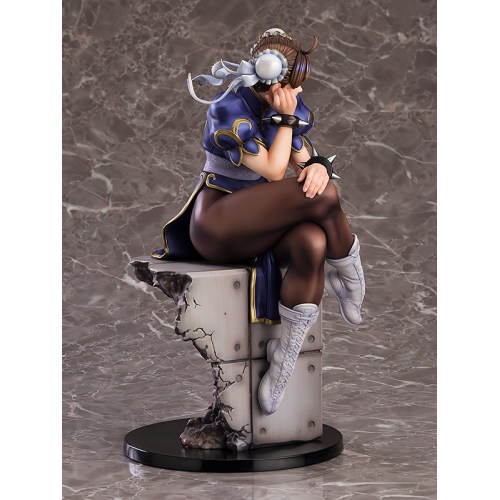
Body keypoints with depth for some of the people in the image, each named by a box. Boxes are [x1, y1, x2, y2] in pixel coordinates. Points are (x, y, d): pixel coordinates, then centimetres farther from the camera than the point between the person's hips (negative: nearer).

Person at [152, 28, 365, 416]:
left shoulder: (289, 108, 8)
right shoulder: (229, 111, -15)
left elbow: (304, 160, 6)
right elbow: (273, 171, -19)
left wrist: (318, 165, -16)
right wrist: (285, 119, -15)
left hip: (260, 228, 7)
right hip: (218, 227, -7)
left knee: (312, 244, -30)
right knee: (322, 196, -27)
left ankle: (284, 361, -25)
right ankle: (351, 281, -1)